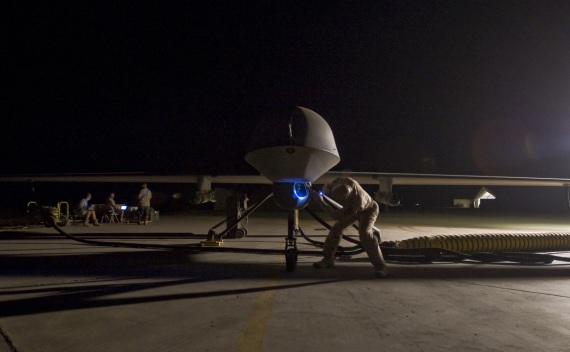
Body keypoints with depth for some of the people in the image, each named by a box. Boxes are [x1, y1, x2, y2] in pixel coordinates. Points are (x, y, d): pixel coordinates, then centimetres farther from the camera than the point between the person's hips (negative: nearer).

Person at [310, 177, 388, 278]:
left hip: (367, 209, -6)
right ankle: (328, 259, 12)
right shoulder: (341, 181, -33)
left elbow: (338, 216, -39)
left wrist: (321, 202, -44)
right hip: (350, 207, 6)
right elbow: (327, 187, -10)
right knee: (336, 229, -2)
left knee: (364, 233, -28)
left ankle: (381, 267, -21)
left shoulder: (357, 200, -47)